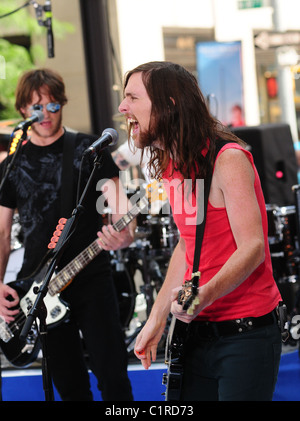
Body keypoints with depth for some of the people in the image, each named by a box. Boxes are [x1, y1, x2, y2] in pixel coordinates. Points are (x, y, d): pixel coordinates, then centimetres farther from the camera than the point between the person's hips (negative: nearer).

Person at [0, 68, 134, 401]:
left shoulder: (89, 149, 2)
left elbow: (115, 196, -9)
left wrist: (126, 232, -32)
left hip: (92, 281, -3)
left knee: (113, 377, -9)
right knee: (70, 386, 7)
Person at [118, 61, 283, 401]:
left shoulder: (227, 160, -16)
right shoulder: (172, 166, 9)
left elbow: (253, 247, -23)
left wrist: (206, 295, -39)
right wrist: (157, 318, 14)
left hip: (247, 334, -8)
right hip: (199, 332, 8)